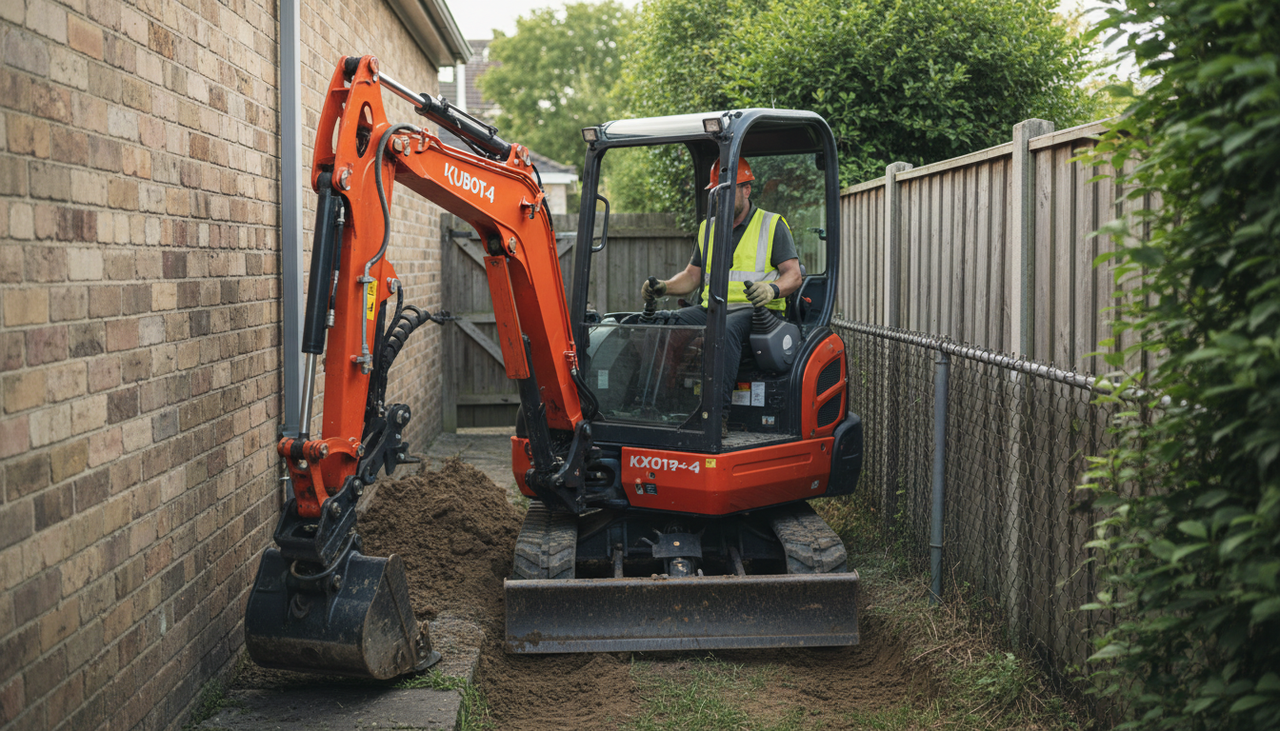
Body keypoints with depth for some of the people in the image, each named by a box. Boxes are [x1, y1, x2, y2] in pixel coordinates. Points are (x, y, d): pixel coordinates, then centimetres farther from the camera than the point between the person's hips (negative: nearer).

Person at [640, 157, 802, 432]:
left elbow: (794, 275, -3)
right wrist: (663, 287, 1)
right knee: (672, 322, -24)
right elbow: (692, 276, 22)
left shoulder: (773, 225, 4)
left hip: (754, 310, -5)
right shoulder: (707, 229, 20)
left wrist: (772, 290, -26)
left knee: (725, 329, -38)